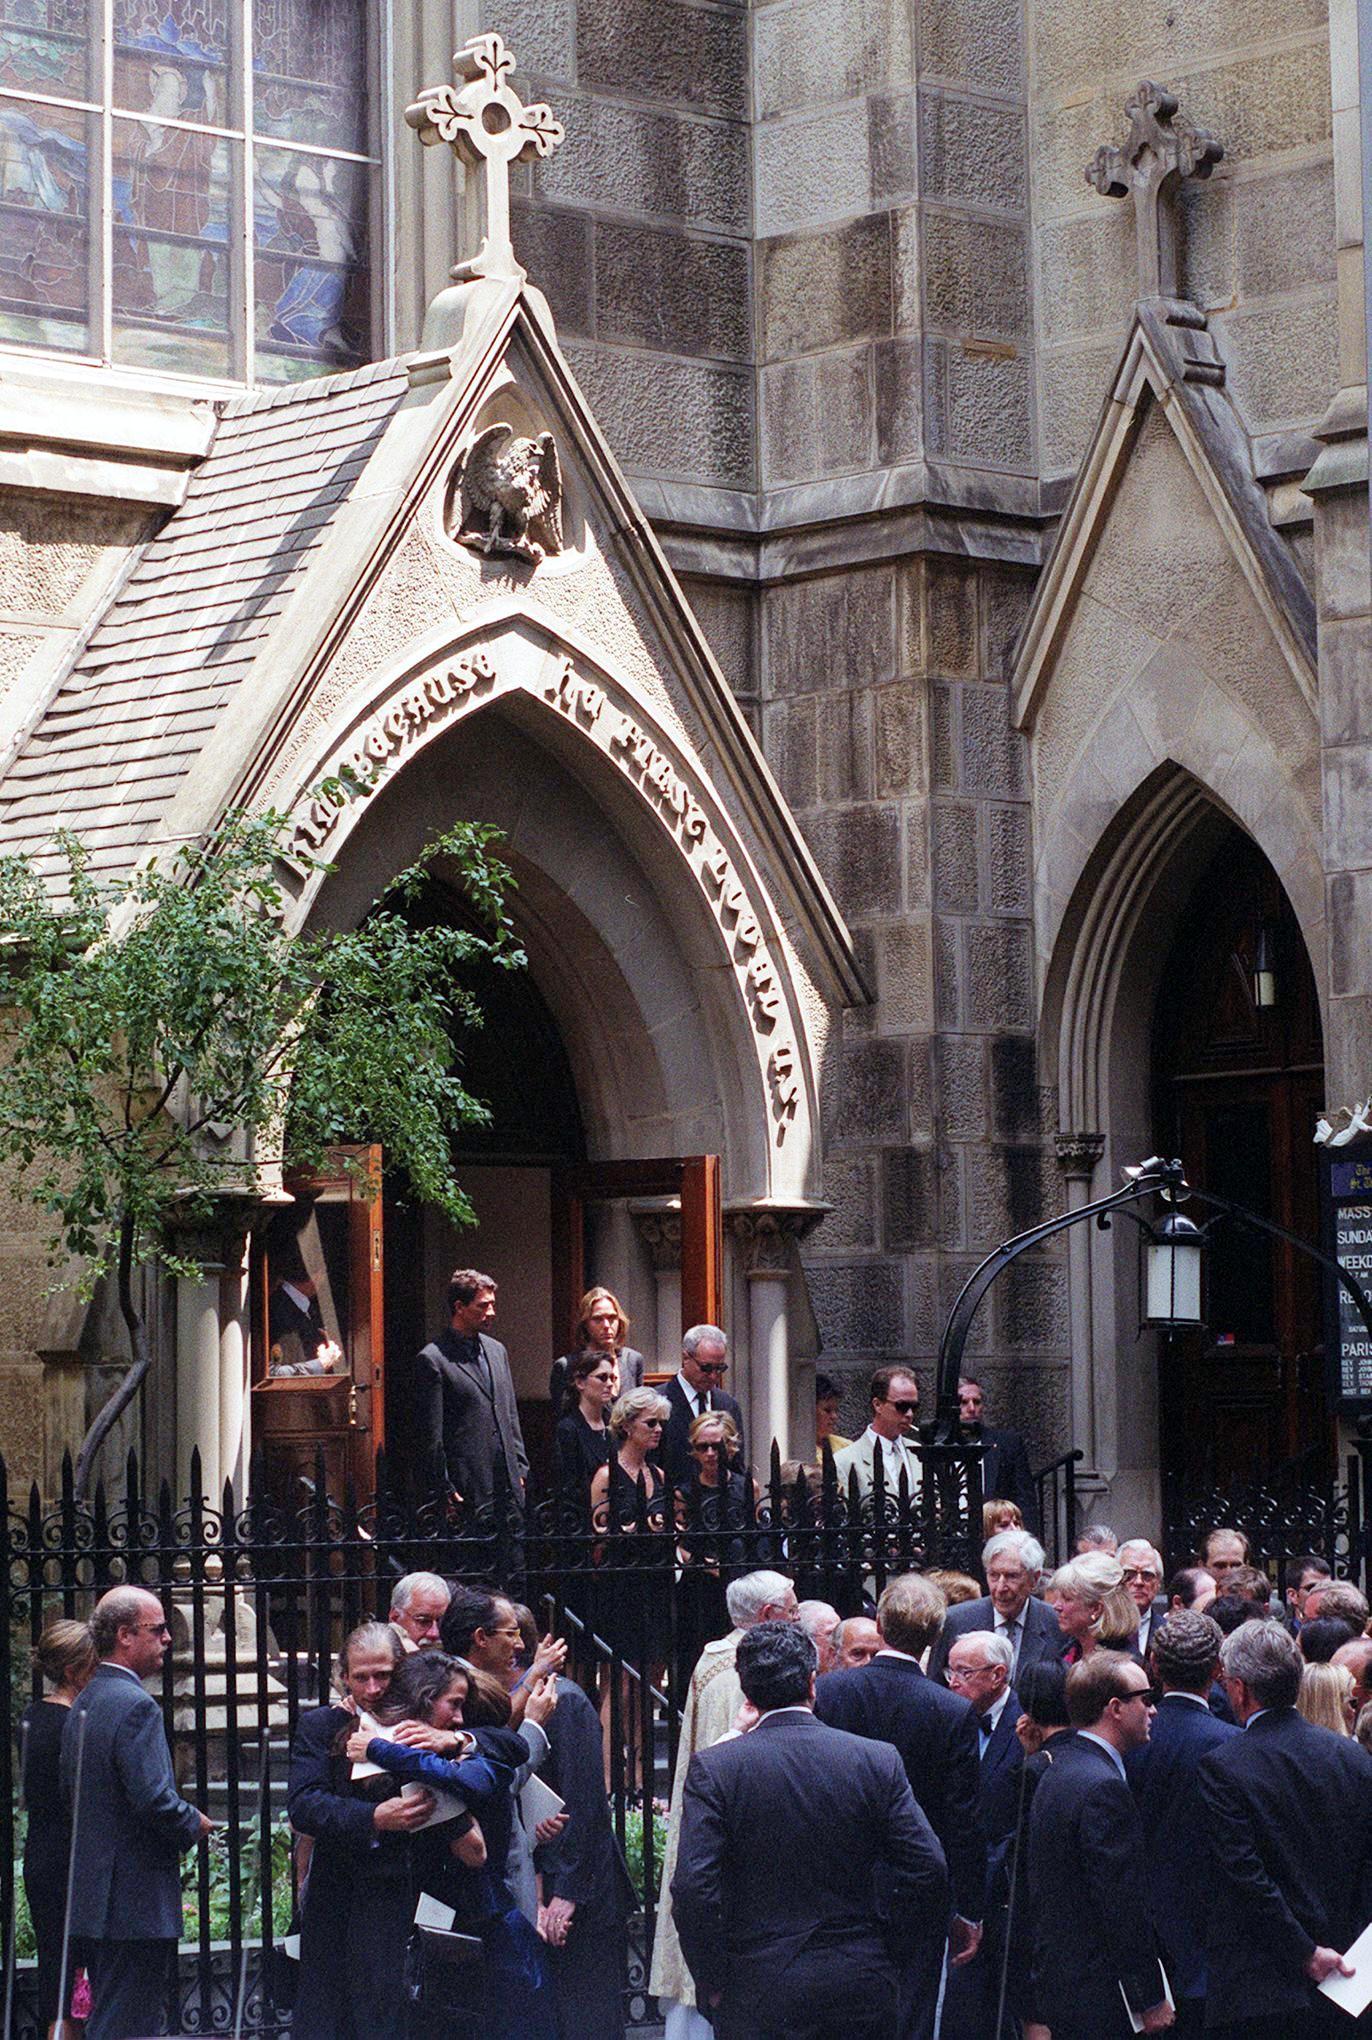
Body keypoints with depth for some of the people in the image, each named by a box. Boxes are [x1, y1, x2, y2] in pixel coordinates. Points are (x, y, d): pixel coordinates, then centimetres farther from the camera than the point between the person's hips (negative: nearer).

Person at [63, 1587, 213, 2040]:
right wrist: (193, 1824, -4)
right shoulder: (136, 1705, -17)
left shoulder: (82, 1705, 13)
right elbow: (154, 1799, -24)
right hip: (136, 1899, -10)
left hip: (92, 1895, 10)